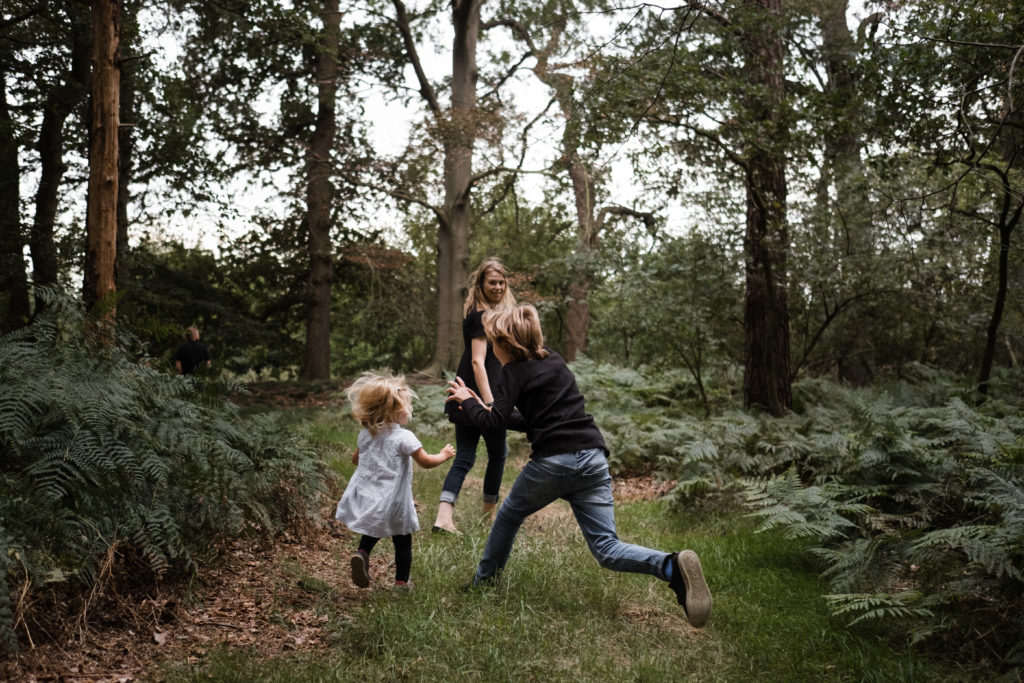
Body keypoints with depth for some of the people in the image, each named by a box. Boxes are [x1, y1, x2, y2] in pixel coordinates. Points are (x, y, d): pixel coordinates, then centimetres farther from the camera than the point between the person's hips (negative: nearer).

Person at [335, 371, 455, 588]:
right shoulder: (404, 437, -18)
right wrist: (444, 455, 3)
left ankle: (361, 553, -4)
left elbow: (356, 459, 16)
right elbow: (426, 462, -14)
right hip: (393, 502, -5)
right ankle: (401, 581, 17)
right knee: (403, 542, 11)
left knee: (371, 533, 23)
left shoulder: (365, 435, 2)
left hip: (366, 497, 5)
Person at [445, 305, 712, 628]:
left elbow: (491, 425, -7)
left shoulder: (515, 371, 0)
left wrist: (468, 401, 11)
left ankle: (483, 582, 37)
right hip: (593, 458, 6)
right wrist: (489, 409, 32)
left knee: (508, 516, 23)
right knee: (607, 548, 0)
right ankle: (672, 566, -25)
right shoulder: (555, 361, 21)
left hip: (553, 461, -6)